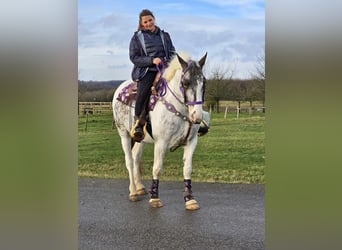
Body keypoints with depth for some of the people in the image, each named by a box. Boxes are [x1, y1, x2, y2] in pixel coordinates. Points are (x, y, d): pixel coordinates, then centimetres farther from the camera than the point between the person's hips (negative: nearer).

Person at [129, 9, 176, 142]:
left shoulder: (164, 35, 17)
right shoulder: (137, 37, 8)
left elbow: (172, 52, 23)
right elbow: (134, 57, 0)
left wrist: (170, 62, -1)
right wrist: (152, 60, -13)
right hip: (146, 71, -3)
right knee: (143, 92, -29)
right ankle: (138, 123, -21)